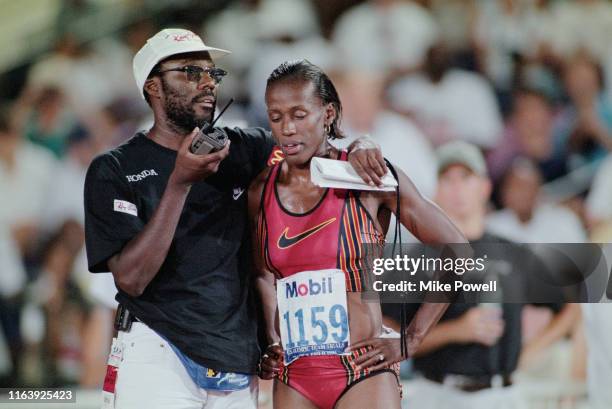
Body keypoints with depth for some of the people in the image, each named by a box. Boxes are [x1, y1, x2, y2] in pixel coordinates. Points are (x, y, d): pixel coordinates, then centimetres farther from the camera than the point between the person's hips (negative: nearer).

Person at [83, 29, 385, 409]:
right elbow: (131, 278, -14)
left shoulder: (243, 148, 9)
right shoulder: (115, 170, -3)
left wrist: (359, 148, -6)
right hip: (157, 355, -4)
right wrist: (180, 182, -21)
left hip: (236, 366, 4)